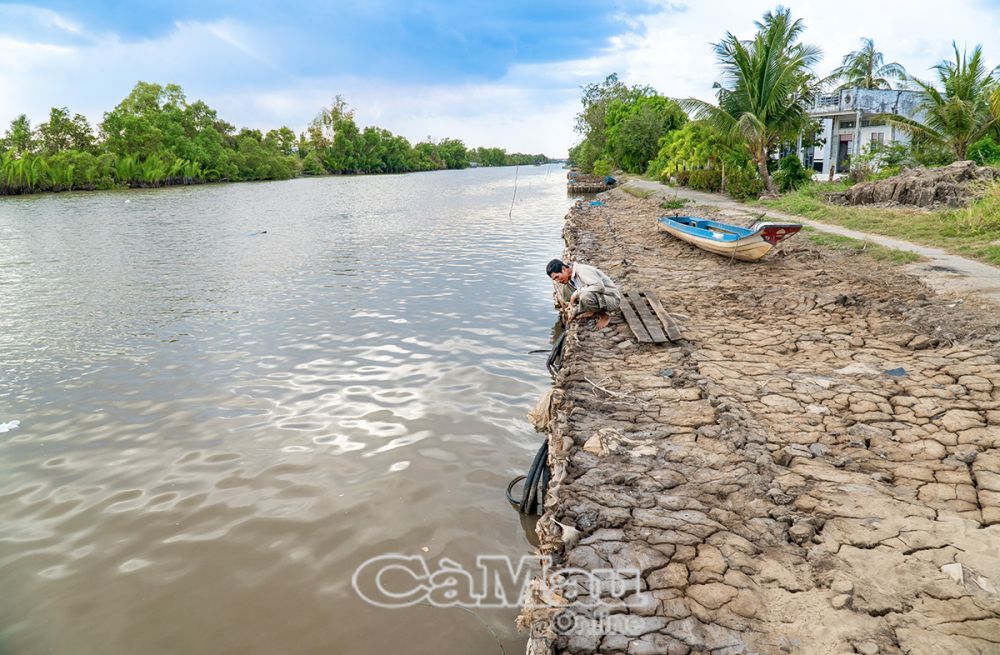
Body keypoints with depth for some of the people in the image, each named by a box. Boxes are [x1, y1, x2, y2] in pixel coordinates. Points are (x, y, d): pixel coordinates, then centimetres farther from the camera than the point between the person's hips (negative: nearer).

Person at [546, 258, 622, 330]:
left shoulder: (582, 270, -24)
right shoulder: (570, 278, 3)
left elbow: (599, 286, -37)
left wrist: (576, 293, -29)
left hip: (613, 299, -9)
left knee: (585, 296, -39)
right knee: (566, 289, -1)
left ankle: (604, 315, -9)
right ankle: (592, 312, 6)